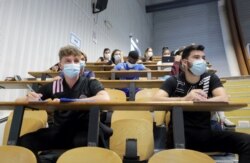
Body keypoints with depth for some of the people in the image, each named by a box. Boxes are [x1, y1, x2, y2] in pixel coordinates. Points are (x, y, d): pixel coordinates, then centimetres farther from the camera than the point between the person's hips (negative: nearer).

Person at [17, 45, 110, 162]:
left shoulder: (90, 83, -3)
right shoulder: (53, 86, 6)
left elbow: (105, 99, -26)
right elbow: (19, 101, 11)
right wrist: (29, 99, -15)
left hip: (83, 130, -3)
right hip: (59, 131, 3)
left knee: (82, 143, -37)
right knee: (24, 141, -19)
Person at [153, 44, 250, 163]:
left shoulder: (211, 79, 8)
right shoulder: (173, 81, 1)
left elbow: (224, 99, -9)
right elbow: (156, 99, -16)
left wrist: (202, 100, -27)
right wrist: (184, 99, -32)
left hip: (205, 133, 4)